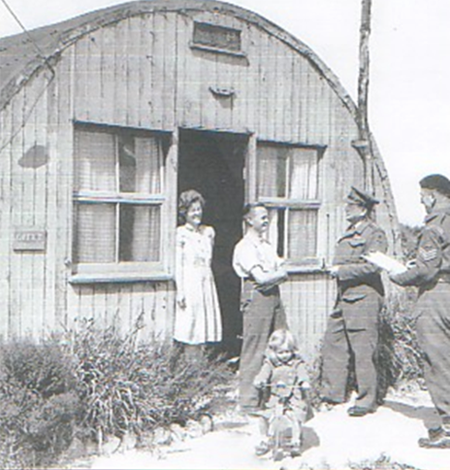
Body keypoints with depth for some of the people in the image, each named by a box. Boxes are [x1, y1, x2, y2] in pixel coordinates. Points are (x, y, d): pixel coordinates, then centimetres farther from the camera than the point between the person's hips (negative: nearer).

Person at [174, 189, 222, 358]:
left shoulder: (208, 231, 12)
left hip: (207, 281, 6)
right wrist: (180, 291, -11)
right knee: (190, 324, -4)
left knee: (206, 320, 5)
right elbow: (178, 264, -7)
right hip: (189, 282, -6)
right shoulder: (181, 233, -4)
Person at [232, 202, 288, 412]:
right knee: (254, 349, -5)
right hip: (257, 299, -8)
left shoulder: (267, 244, 19)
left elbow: (282, 272, 15)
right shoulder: (245, 247, -9)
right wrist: (280, 274, 0)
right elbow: (261, 277, -17)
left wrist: (272, 278, -7)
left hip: (274, 296, 8)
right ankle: (249, 400, 1)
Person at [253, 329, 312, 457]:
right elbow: (264, 373, -7)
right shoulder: (270, 364, 6)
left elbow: (302, 374, -12)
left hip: (294, 398, -2)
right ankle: (265, 441, 14)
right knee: (263, 417, -8)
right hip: (275, 398, 2)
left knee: (295, 417, -22)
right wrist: (259, 381, -29)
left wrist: (305, 382, -34)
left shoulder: (297, 364, 2)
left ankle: (295, 442, -5)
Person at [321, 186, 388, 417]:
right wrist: (336, 269, 11)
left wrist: (342, 270, -16)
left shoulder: (374, 234, -8)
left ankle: (367, 400, 4)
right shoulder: (349, 233, 19)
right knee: (333, 343, 9)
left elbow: (372, 266, -18)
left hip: (363, 297, -9)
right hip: (344, 297, 9)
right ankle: (333, 393, 19)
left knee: (363, 350, -5)